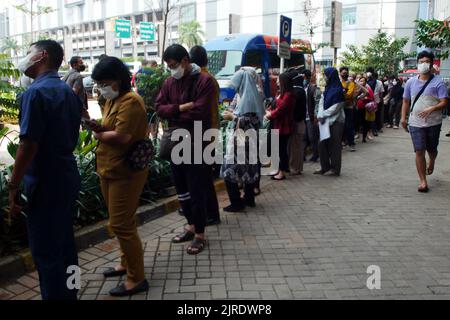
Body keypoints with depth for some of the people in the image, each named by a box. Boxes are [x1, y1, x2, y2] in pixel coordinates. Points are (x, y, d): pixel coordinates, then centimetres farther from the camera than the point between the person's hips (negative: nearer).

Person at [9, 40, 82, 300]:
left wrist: (13, 186, -13)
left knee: (46, 252, 3)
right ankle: (69, 294, 30)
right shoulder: (69, 92, 10)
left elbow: (28, 145, -20)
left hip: (45, 182, -8)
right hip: (68, 177, 8)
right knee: (65, 244, 18)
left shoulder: (36, 92, -16)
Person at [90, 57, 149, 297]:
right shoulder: (112, 100, 15)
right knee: (120, 222, 19)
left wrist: (99, 134, -9)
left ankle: (137, 279, 6)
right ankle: (127, 263, 35)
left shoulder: (130, 101, -16)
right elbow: (109, 130, 14)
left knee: (121, 224, -5)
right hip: (109, 170, 10)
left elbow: (122, 137, -26)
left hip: (126, 172, -10)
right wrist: (98, 128, -7)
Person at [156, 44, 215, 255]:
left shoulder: (204, 81, -10)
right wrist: (181, 108, -16)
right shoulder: (169, 82, 10)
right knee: (181, 188, 15)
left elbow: (199, 112, -20)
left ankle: (200, 234, 13)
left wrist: (173, 115, -7)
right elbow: (159, 108, 0)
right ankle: (191, 225, 32)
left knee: (196, 189, 0)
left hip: (196, 144, -7)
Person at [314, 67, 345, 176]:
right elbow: (322, 102, 4)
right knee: (323, 143, 6)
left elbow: (335, 107, -16)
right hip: (326, 121, 7)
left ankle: (335, 169, 12)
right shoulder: (327, 88, 9)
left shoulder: (338, 90, -12)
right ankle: (325, 167, 18)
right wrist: (320, 115, -11)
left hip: (336, 121, -7)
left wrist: (323, 115, -13)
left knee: (334, 145, 1)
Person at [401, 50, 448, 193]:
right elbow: (406, 101, 12)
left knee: (431, 149, 15)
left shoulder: (438, 82, -5)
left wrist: (431, 109, -27)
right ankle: (423, 181, 2)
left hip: (433, 123, -1)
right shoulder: (411, 82, 5)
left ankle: (431, 163, 51)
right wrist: (403, 118, 5)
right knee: (419, 151, -5)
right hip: (416, 123, 1)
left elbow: (444, 102, -10)